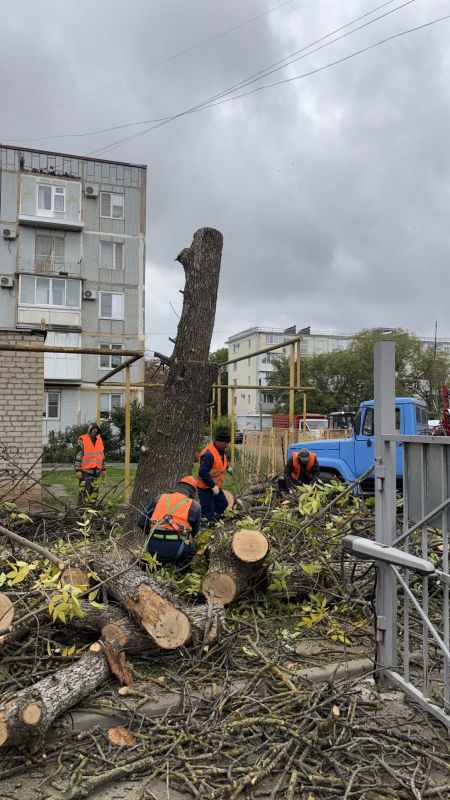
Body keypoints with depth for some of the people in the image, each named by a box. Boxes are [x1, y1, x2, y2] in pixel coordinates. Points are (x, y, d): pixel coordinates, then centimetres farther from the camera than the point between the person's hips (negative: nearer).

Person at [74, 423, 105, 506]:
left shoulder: (99, 440, 14)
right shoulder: (82, 440, -5)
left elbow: (102, 455, 19)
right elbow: (78, 456, -9)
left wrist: (103, 469, 16)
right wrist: (78, 470, -14)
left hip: (96, 471, 6)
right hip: (85, 471, -6)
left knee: (94, 490, 10)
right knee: (84, 490, -11)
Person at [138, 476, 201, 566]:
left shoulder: (160, 498, 12)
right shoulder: (194, 505, 6)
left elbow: (141, 522, 11)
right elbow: (194, 532, 15)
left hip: (153, 549, 4)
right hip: (175, 550, -4)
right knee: (193, 545, 28)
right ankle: (180, 567, 3)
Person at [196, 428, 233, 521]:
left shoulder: (220, 450, 4)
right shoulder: (208, 454, -27)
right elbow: (203, 472, -30)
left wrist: (227, 467, 40)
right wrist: (213, 486, -27)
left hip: (215, 486, 10)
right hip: (205, 488, -10)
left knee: (223, 504, 20)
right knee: (207, 514, -9)